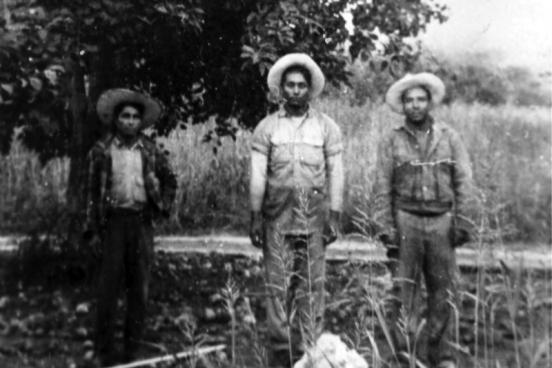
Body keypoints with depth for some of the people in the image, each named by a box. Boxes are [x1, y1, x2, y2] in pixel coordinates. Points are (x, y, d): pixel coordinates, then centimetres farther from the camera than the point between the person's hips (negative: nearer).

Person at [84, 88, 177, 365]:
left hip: (142, 221, 2)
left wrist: (164, 205, 3)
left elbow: (170, 181, 18)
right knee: (109, 284, -2)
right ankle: (105, 350, 6)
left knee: (139, 286, 6)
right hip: (113, 220, -2)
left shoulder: (150, 150, 6)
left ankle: (133, 347, 16)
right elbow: (92, 191, 3)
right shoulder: (101, 150, 2)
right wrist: (93, 229, 0)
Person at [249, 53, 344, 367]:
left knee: (312, 286, 1)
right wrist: (255, 217, -2)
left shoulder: (327, 128, 4)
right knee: (278, 285, 1)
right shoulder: (266, 128, 5)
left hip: (314, 218, 0)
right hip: (277, 217, 0)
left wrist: (335, 218, -4)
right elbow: (257, 176, 2)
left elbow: (336, 175, 2)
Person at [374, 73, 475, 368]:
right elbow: (383, 188, 3)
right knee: (403, 289, 0)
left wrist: (463, 220, -3)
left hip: (442, 221, 1)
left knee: (443, 289, 5)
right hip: (406, 221, -1)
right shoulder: (392, 142, 5)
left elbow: (463, 181, 5)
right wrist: (385, 227, -4)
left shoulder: (449, 137, 7)